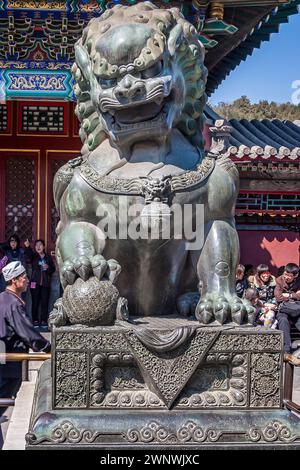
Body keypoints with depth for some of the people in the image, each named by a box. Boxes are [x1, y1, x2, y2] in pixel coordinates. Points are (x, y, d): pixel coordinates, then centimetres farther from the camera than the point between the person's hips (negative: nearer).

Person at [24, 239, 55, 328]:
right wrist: (27, 246, -41)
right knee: (35, 302, 0)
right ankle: (35, 320, 6)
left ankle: (44, 321, 6)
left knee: (45, 303, 0)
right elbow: (29, 254, -19)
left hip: (46, 283, 1)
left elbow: (53, 269, 10)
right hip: (35, 283, -1)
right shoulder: (34, 256, 5)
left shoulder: (48, 257, 10)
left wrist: (48, 267, -12)